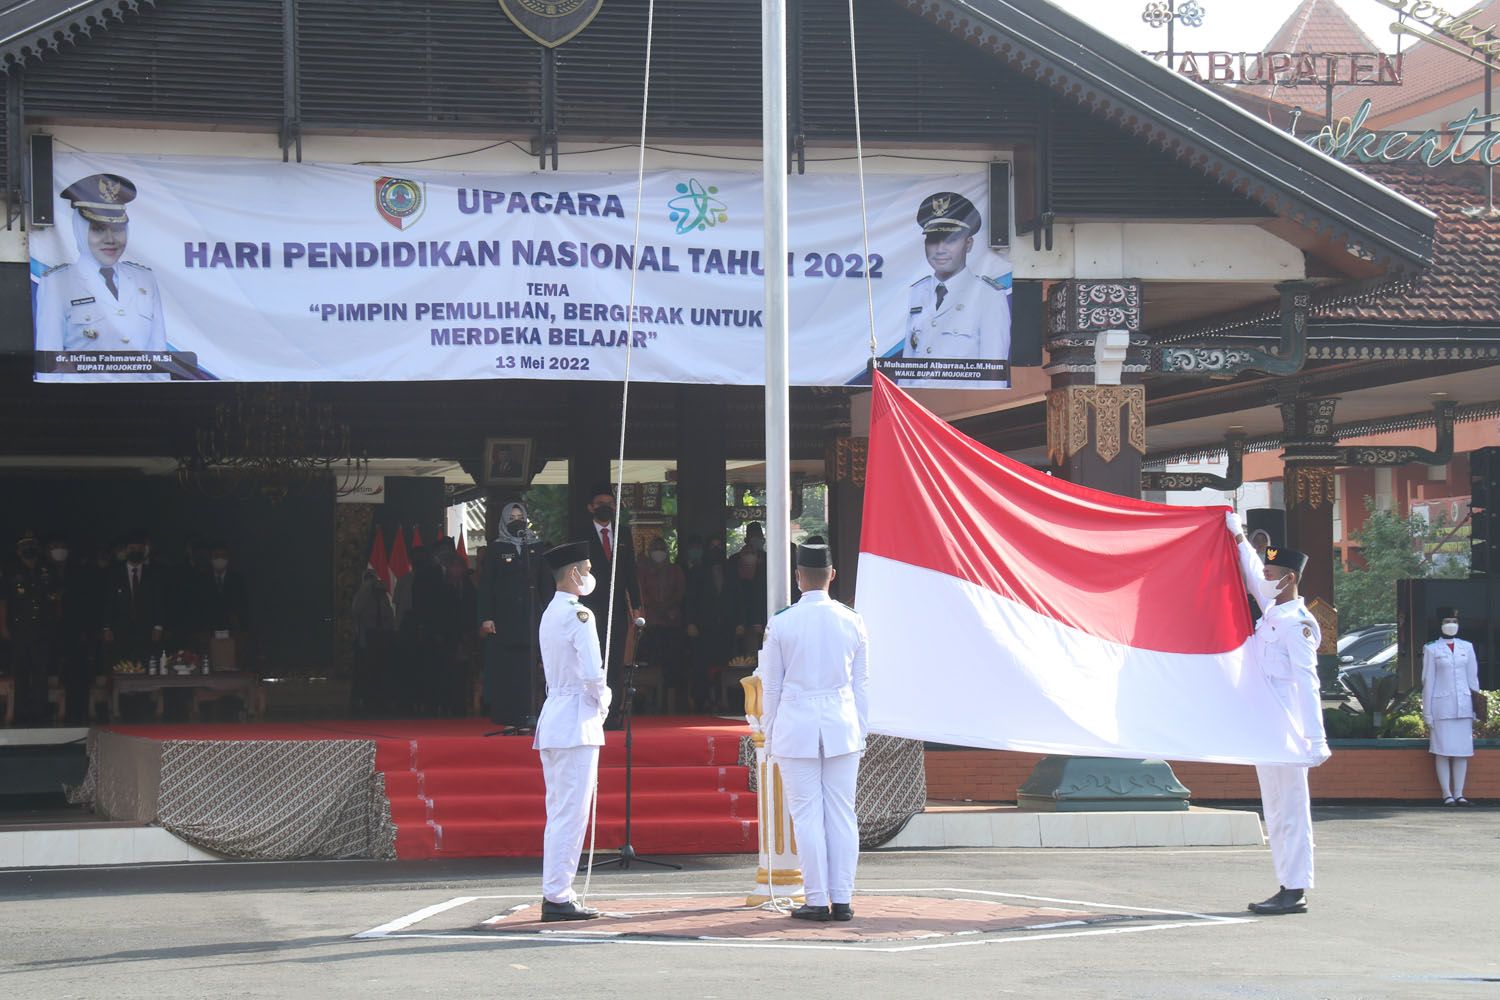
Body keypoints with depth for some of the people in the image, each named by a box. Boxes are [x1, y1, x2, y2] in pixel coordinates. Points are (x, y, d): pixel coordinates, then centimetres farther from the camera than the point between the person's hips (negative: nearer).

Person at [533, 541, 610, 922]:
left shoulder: (549, 614, 16)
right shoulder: (578, 614, -13)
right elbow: (593, 673, -20)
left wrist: (595, 702, 15)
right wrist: (603, 702, -1)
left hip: (552, 718, 9)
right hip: (577, 720, -9)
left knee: (559, 812, 12)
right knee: (571, 813, -7)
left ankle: (554, 894, 14)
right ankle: (559, 896, -7)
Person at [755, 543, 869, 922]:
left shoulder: (781, 624, -3)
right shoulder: (852, 622, 3)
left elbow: (771, 685, 2)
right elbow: (861, 684, 9)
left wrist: (770, 734, 11)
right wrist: (860, 732, 16)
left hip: (795, 726, -2)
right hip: (842, 727, 2)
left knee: (807, 816, 0)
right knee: (842, 814, 5)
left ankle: (817, 901, 0)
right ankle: (842, 899, 5)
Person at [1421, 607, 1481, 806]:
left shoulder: (1467, 647, 11)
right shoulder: (1432, 649, 3)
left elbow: (1473, 678, 14)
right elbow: (1428, 682, 2)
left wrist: (1476, 706, 11)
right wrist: (1427, 712, -2)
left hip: (1463, 707, 3)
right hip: (1442, 706, -3)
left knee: (1462, 751, 2)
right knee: (1443, 752, -5)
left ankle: (1459, 793, 6)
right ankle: (1447, 794, 0)